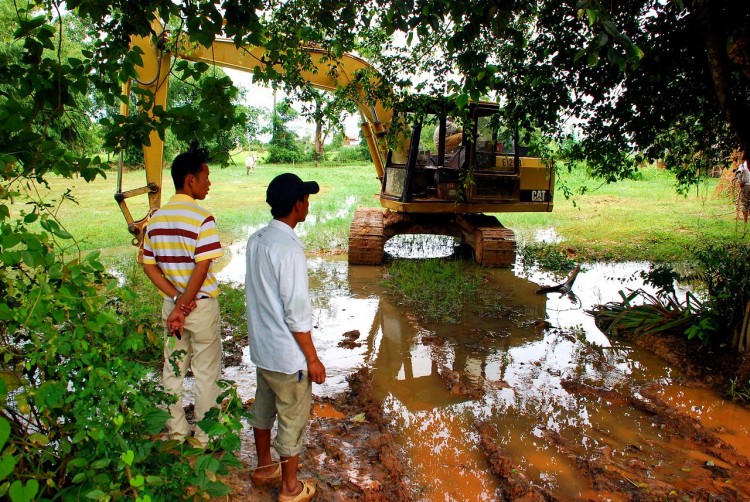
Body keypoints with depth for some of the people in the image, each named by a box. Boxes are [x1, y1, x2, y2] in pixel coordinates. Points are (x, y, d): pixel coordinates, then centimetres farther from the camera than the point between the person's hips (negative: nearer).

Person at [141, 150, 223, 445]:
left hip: (171, 304, 6)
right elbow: (201, 270, -22)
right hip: (202, 305, -6)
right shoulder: (202, 219, -17)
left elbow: (148, 265, 3)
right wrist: (184, 306, -14)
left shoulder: (156, 218, 3)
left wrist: (176, 299, -4)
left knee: (173, 369, 18)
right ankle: (205, 437, 22)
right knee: (206, 373, 9)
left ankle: (176, 432, 32)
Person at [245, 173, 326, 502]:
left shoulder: (256, 240, 0)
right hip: (287, 355, -8)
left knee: (264, 407, 24)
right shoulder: (289, 249, -26)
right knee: (293, 420, 10)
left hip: (260, 348, 8)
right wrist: (313, 359, -14)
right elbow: (297, 314, -24)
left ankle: (264, 467, 44)